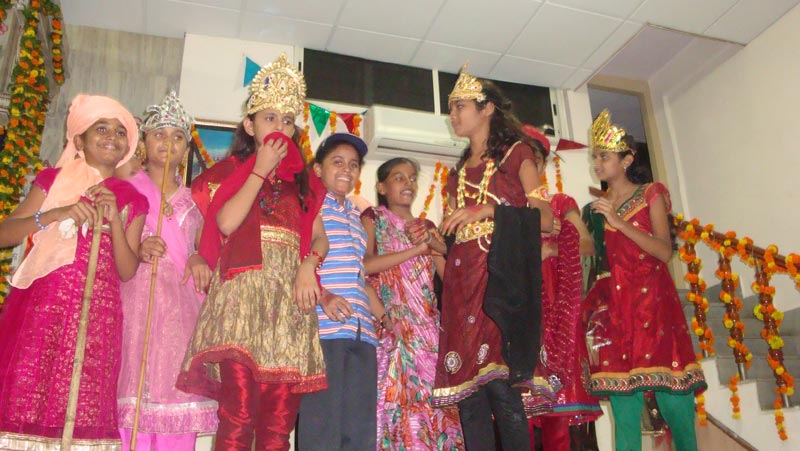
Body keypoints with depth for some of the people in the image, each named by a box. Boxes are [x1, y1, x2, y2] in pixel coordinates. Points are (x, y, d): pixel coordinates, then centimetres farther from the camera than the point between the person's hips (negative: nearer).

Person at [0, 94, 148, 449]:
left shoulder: (132, 200, 12)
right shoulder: (54, 179, 11)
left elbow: (127, 271, 4)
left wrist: (114, 220, -8)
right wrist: (56, 214, -12)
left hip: (96, 312, 0)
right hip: (40, 304, 0)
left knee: (81, 409, -3)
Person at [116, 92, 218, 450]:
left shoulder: (193, 199, 19)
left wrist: (199, 259, -2)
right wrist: (137, 251, -14)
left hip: (183, 304, 3)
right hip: (138, 297, -2)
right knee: (137, 383, -9)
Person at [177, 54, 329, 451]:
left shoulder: (300, 182, 24)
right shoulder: (229, 172, 15)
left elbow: (320, 239, 16)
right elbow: (227, 222, -4)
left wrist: (308, 265, -6)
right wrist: (261, 169, 2)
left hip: (290, 297, 3)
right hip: (242, 289, -3)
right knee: (239, 414, -16)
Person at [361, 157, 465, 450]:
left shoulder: (427, 227, 21)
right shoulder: (372, 219, 8)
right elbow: (365, 265, -11)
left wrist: (434, 242, -3)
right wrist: (416, 250, -7)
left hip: (426, 329, 4)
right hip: (389, 325, -4)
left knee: (430, 400, -3)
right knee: (393, 399, -10)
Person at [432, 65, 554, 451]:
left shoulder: (516, 153, 10)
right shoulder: (457, 173, 26)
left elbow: (545, 219, -2)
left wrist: (488, 210, -12)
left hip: (502, 277, -5)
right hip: (462, 280, 5)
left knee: (501, 387, -16)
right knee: (468, 393, -2)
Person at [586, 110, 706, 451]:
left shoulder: (650, 194, 4)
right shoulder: (597, 206, 16)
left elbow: (664, 251, -10)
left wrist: (618, 222, -16)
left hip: (652, 299, -3)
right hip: (615, 304, 4)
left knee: (671, 395, -5)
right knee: (622, 395, 0)